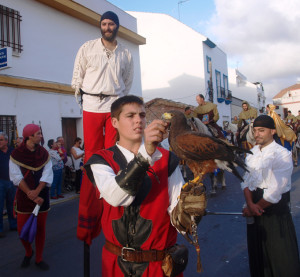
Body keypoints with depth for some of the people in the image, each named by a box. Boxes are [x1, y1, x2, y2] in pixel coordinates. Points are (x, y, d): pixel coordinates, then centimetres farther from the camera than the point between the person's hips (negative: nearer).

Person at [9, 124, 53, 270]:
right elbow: (16, 177, -11)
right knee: (22, 229, 2)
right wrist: (31, 195, -18)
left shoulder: (44, 153, 2)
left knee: (40, 228, 7)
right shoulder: (16, 154, -6)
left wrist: (37, 191, -19)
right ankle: (28, 253, 31)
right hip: (24, 196, -2)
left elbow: (47, 174, -5)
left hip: (41, 194, 2)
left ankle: (39, 258, 24)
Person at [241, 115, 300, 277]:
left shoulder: (282, 155, -16)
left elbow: (275, 191, -20)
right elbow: (246, 180, 3)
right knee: (256, 250, 19)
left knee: (280, 256, 6)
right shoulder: (252, 153, 4)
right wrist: (250, 204, -12)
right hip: (255, 207, 6)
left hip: (276, 210, -6)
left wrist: (257, 207, -12)